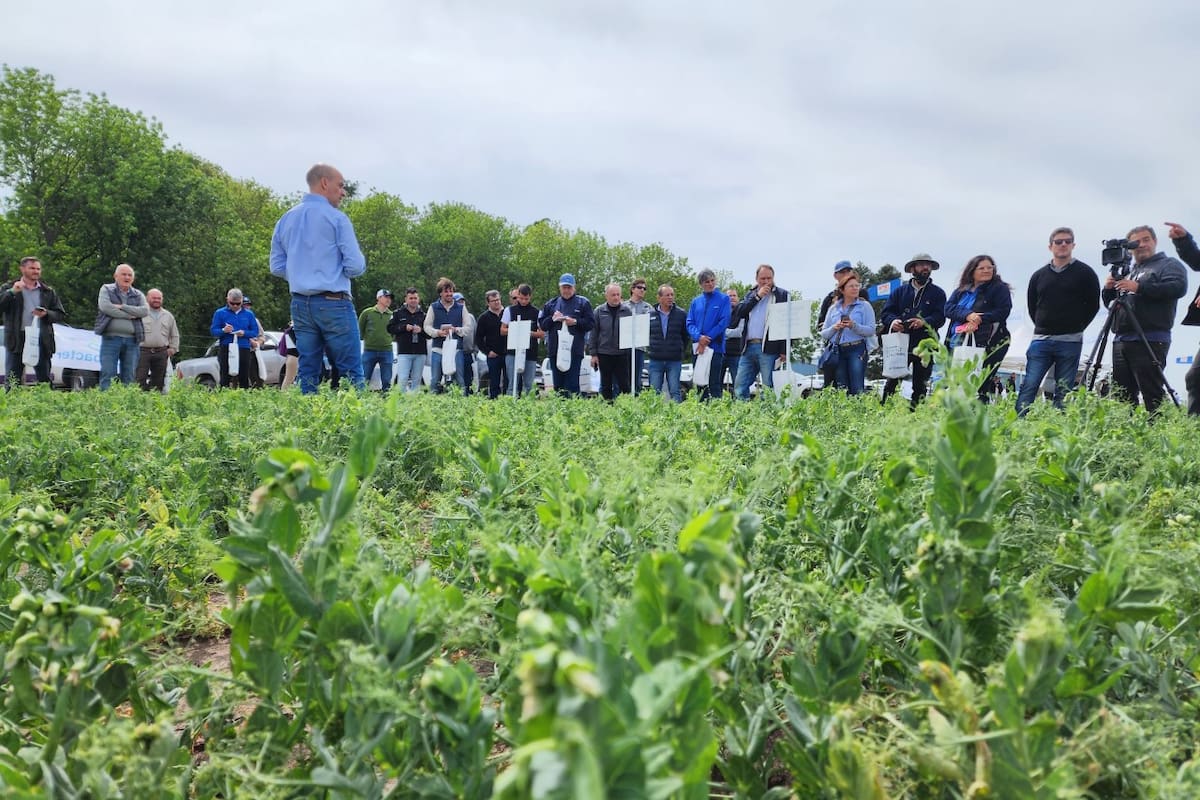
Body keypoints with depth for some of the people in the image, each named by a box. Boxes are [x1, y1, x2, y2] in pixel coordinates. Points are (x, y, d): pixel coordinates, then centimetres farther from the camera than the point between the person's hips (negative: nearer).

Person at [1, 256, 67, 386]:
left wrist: (47, 314, -9)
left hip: (41, 340, 2)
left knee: (44, 380, 3)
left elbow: (61, 315, 11)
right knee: (12, 381, -1)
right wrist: (12, 292, -14)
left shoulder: (48, 292, 14)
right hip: (17, 340, -1)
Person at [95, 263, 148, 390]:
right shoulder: (106, 289, 9)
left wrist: (122, 307, -10)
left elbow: (145, 310, -2)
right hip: (111, 338, -3)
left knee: (129, 377, 5)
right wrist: (129, 315, -9)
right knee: (107, 374, -7)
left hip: (131, 340, 3)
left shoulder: (138, 294, 16)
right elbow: (105, 307, -10)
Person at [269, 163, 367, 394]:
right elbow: (356, 266, -11)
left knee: (308, 373, 8)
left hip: (300, 304, 6)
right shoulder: (336, 218, -7)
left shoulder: (285, 220, 11)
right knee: (350, 373, -4)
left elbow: (277, 267, 13)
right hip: (334, 303, -6)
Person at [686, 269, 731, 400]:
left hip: (716, 347, -4)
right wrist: (699, 337, -14)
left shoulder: (723, 299, 1)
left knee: (715, 386, -7)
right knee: (700, 385, 9)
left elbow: (724, 322, -8)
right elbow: (690, 323, 6)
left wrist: (707, 340, -12)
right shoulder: (696, 301, 13)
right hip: (698, 348, 4)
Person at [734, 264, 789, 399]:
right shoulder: (751, 295, 21)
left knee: (769, 387, -6)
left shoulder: (782, 295, 4)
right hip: (749, 347, 5)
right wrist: (757, 296, -2)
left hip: (768, 348, -5)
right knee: (740, 386, 3)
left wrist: (784, 350, -11)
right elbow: (740, 313, 5)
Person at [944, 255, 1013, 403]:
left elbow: (1003, 311, -7)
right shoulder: (961, 291, 18)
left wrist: (978, 320, -17)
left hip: (986, 345, -5)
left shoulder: (1000, 289, 5)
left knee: (981, 384, -11)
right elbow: (949, 308, 3)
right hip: (958, 344, 5)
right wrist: (968, 315, -16)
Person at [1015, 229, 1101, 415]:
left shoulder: (1085, 272, 4)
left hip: (1070, 342, -2)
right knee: (1028, 387, -5)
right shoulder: (1039, 275, 12)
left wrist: (1077, 327, 1)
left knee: (1063, 392, 0)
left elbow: (1093, 304, 4)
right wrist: (1042, 326, 10)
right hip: (1041, 339, 2)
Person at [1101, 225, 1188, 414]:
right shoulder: (1128, 271, 27)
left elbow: (1178, 288, -14)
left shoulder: (1169, 265, 6)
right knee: (1122, 396, 5)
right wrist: (1108, 289, 5)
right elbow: (1109, 303, 27)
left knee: (1153, 395, -12)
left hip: (1150, 341, -7)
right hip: (1121, 340, 7)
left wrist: (1139, 288, -19)